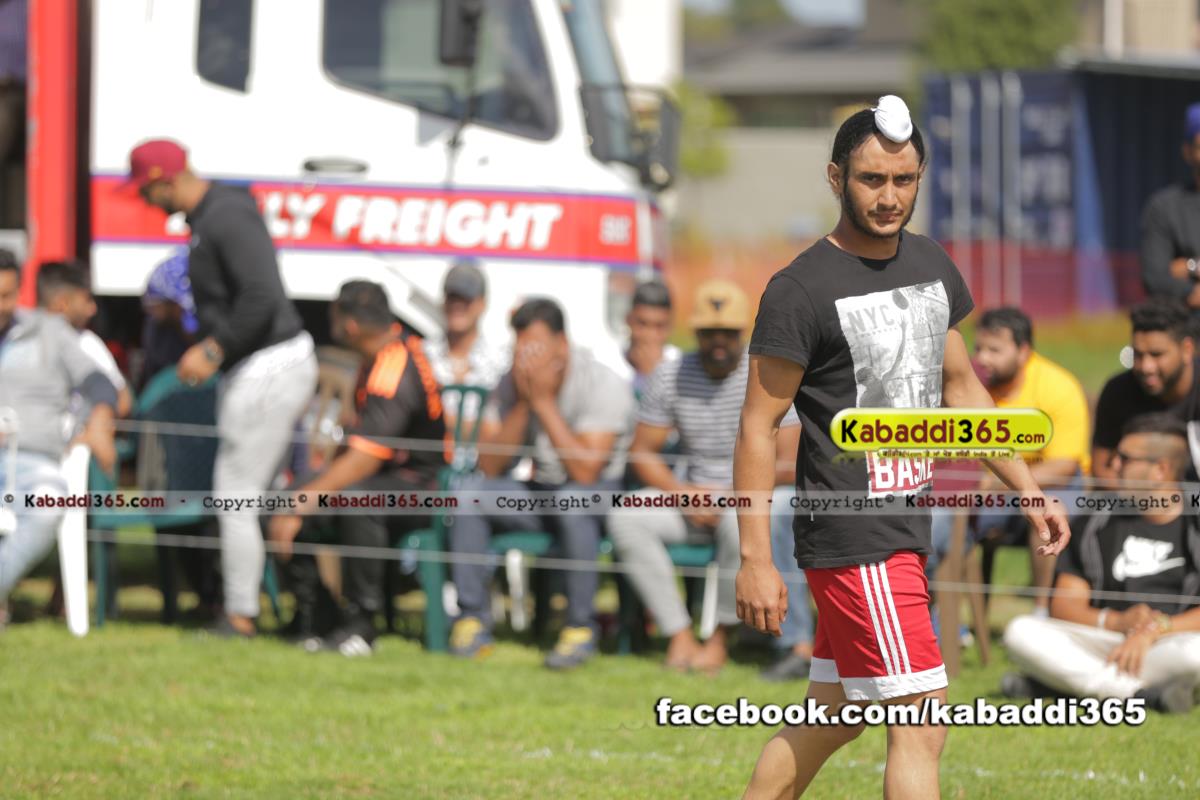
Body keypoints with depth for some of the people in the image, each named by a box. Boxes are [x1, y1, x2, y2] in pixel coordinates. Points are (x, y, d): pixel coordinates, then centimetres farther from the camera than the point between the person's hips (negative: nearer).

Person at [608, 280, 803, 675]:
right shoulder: (671, 376, 4)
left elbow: (788, 463, -12)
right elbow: (642, 451, 6)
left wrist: (729, 495, -19)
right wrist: (681, 494, -12)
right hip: (691, 496, 4)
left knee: (741, 520, -40)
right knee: (626, 516, -24)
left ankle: (720, 638, -23)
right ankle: (679, 635, -24)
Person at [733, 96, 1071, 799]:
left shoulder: (931, 264, 11)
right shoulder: (801, 290, -12)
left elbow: (960, 385, 22)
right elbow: (759, 427, -11)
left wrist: (1028, 489, 18)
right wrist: (755, 558, -15)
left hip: (907, 524, 8)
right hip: (852, 538, -8)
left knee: (833, 716, 14)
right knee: (920, 727, -11)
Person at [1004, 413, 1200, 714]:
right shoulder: (1102, 524, 18)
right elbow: (1064, 606, 12)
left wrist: (1155, 630, -18)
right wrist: (1116, 621, -7)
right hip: (1107, 641, 4)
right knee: (1022, 632, -21)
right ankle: (1147, 695, -27)